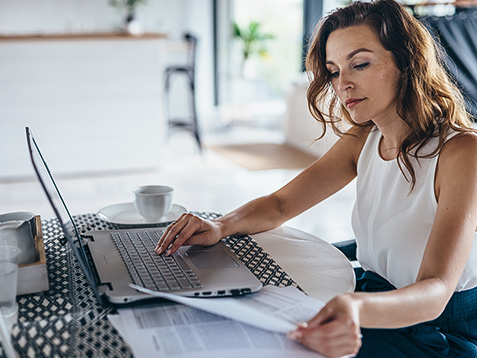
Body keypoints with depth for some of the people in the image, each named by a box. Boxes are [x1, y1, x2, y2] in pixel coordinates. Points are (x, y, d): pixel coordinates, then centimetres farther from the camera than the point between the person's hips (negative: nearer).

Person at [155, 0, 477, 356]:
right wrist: (220, 226, -16)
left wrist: (359, 309, -51)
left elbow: (435, 291, -29)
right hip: (374, 305, 6)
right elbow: (280, 204, 5)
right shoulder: (364, 140, 2)